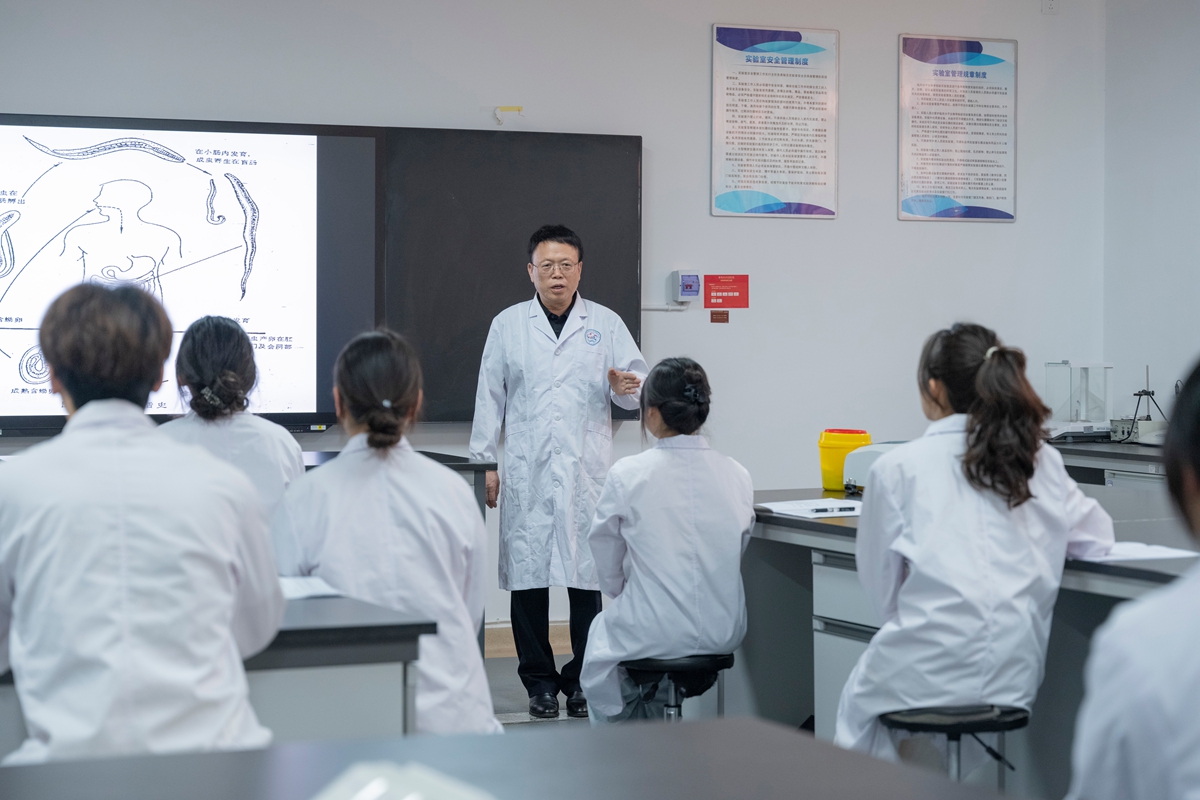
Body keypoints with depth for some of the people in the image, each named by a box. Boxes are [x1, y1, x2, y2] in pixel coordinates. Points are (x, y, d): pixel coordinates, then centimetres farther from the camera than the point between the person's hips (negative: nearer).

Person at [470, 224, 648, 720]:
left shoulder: (606, 325, 10)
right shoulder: (507, 326, 11)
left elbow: (637, 379, 6)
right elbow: (490, 397, 10)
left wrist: (627, 386, -18)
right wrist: (484, 462, 5)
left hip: (587, 472, 0)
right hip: (527, 474, 0)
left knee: (587, 577, -2)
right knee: (528, 574, 1)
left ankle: (583, 680, 8)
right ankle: (539, 680, 10)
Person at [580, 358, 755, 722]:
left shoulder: (628, 474, -13)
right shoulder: (737, 476, -3)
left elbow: (609, 573, -2)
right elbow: (737, 555, 8)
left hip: (652, 634, -4)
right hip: (723, 632, 4)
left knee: (601, 628, 31)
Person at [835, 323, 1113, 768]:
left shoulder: (897, 468, -4)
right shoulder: (1043, 463, 5)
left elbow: (879, 587, 4)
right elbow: (1098, 539, 18)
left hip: (924, 678, -4)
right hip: (1015, 677, 4)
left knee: (857, 704, 24)